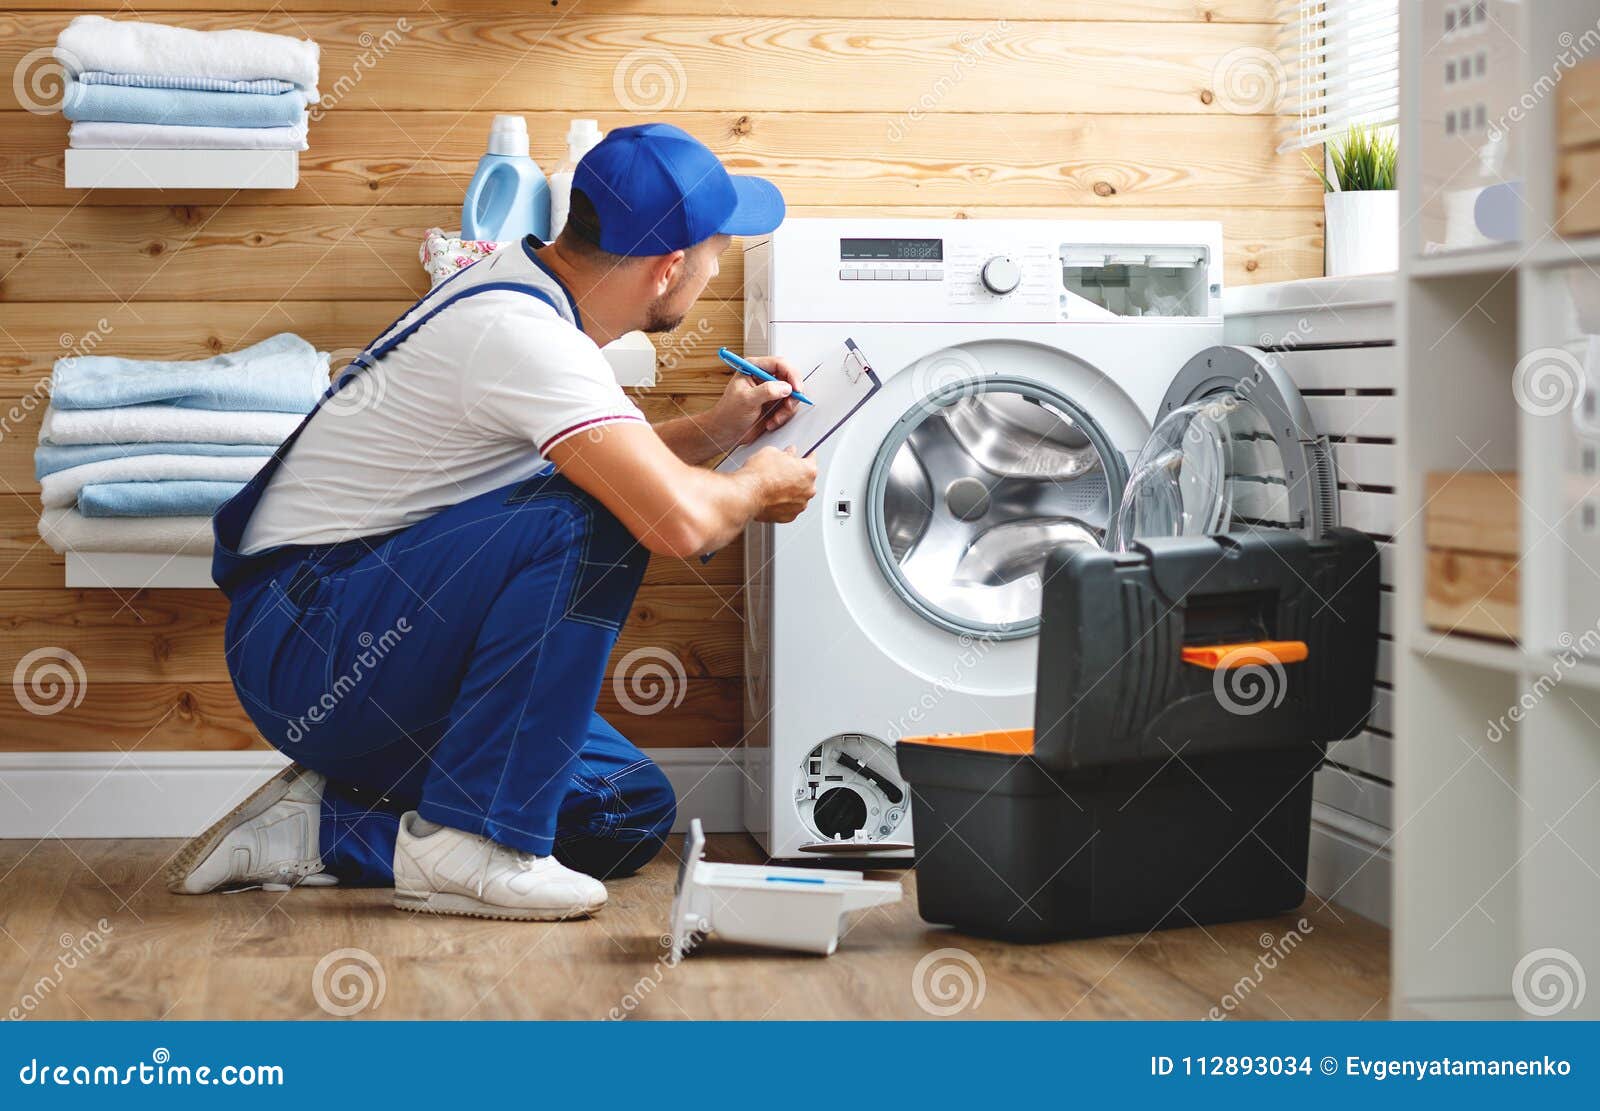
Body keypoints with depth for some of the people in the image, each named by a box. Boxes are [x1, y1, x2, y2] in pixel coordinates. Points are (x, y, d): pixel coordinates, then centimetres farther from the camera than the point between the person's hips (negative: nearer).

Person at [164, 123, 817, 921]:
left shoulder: (520, 279, 8)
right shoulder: (520, 333, -24)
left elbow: (618, 463, 27)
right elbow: (678, 520, -34)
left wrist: (713, 431, 13)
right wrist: (757, 488, -12)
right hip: (307, 640, -10)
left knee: (633, 812, 2)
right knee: (589, 523, -28)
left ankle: (325, 829, 6)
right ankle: (473, 840, -22)